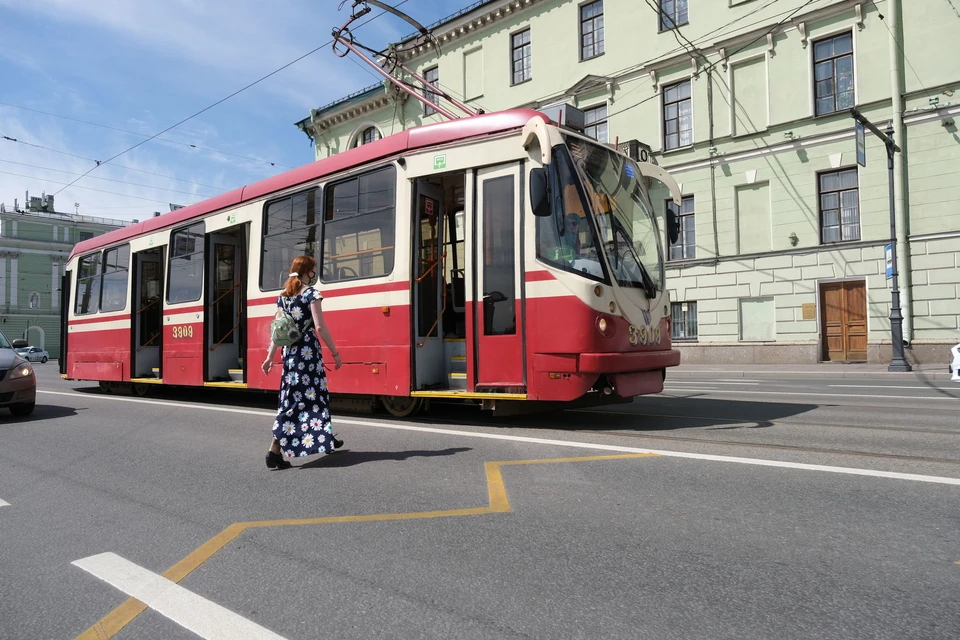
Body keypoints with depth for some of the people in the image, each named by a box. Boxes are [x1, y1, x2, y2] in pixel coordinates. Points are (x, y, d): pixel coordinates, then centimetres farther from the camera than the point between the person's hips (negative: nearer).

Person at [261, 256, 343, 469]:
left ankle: (326, 438, 30)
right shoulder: (311, 293, -7)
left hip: (289, 351, 8)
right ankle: (275, 449, -7)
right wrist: (335, 352, -8)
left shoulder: (283, 296, 12)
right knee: (311, 393, -3)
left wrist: (270, 357, 10)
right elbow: (320, 327, -13)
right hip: (308, 350, -8)